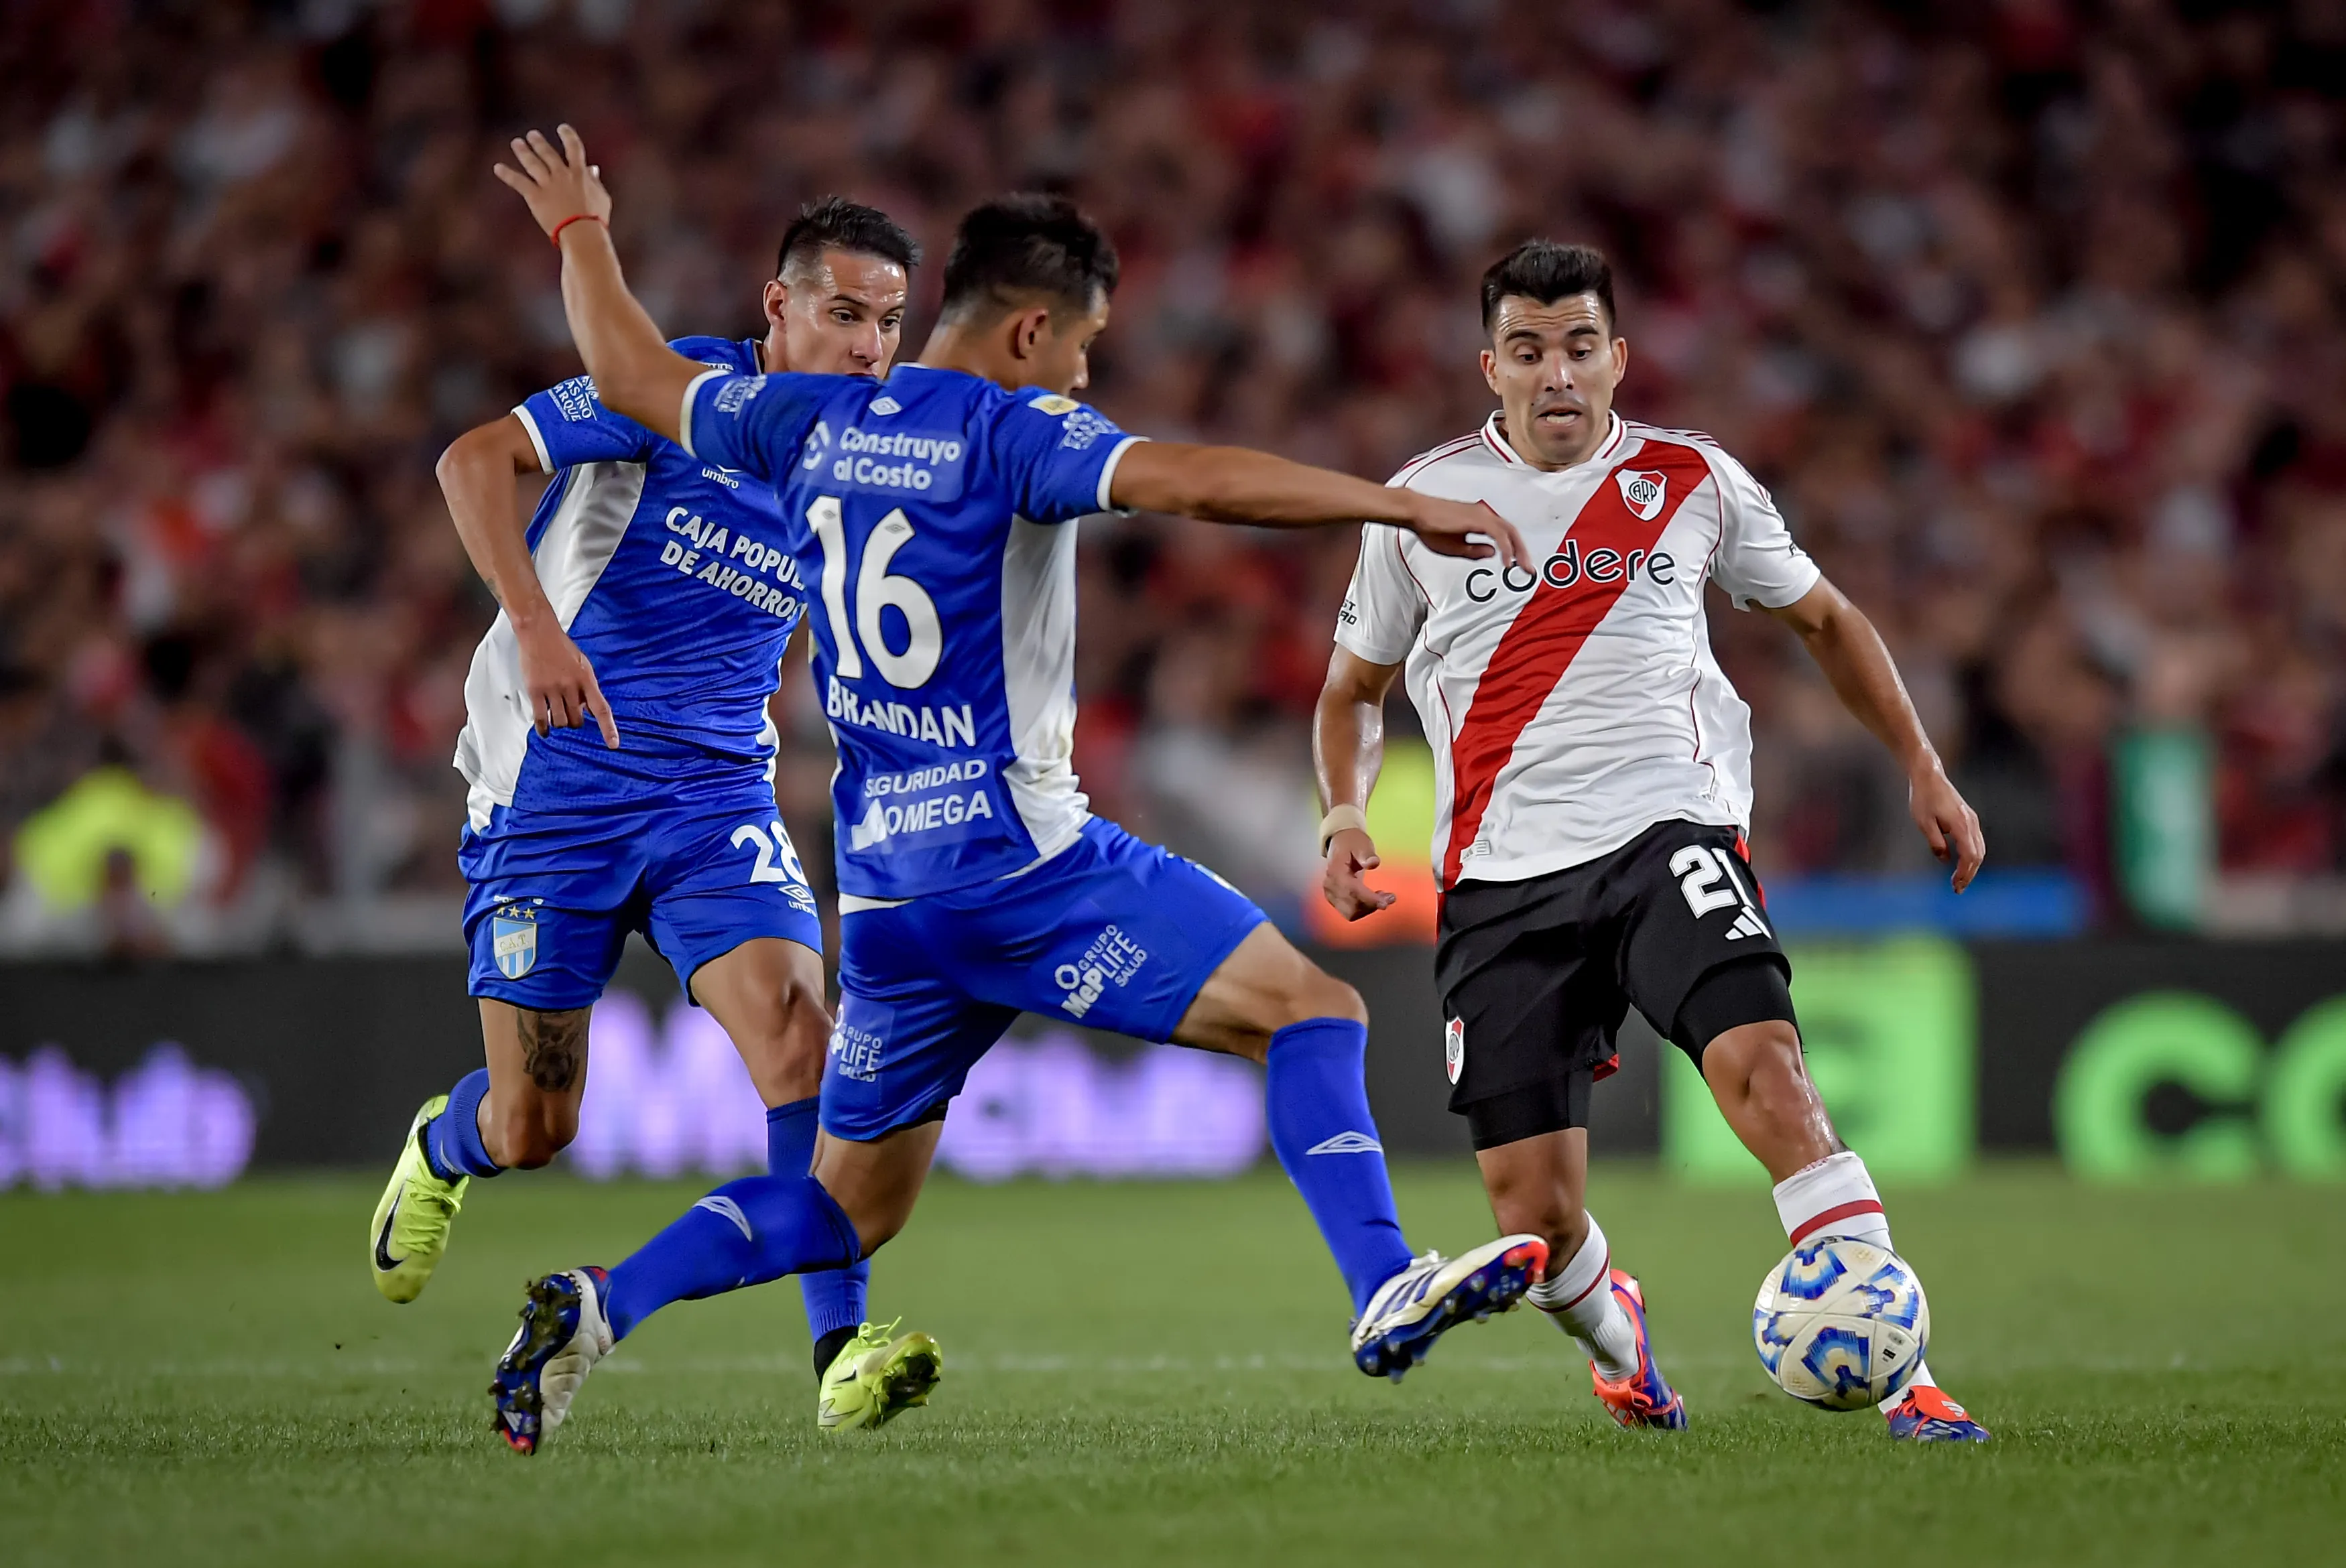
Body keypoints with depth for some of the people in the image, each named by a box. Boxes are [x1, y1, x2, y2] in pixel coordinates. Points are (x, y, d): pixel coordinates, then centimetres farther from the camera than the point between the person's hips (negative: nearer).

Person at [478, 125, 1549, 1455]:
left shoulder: (810, 424, 12)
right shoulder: (1008, 431, -8)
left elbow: (632, 375, 25)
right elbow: (1187, 482, -23)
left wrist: (580, 231, 42)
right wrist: (1406, 507, -21)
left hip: (883, 883, 8)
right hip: (1018, 854, -7)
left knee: (854, 1200, 17)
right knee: (1310, 1010, -9)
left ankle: (599, 1308, 2)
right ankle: (1387, 1290, -26)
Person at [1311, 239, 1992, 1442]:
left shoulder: (1693, 480, 9)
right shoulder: (1422, 504, 9)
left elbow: (1822, 619, 23)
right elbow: (1354, 686, 21)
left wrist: (1922, 770, 17)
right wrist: (1343, 813, 3)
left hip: (1667, 832, -1)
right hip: (1500, 878, 1)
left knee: (1762, 1062, -29)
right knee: (1532, 1215, -5)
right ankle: (1617, 1344, 31)